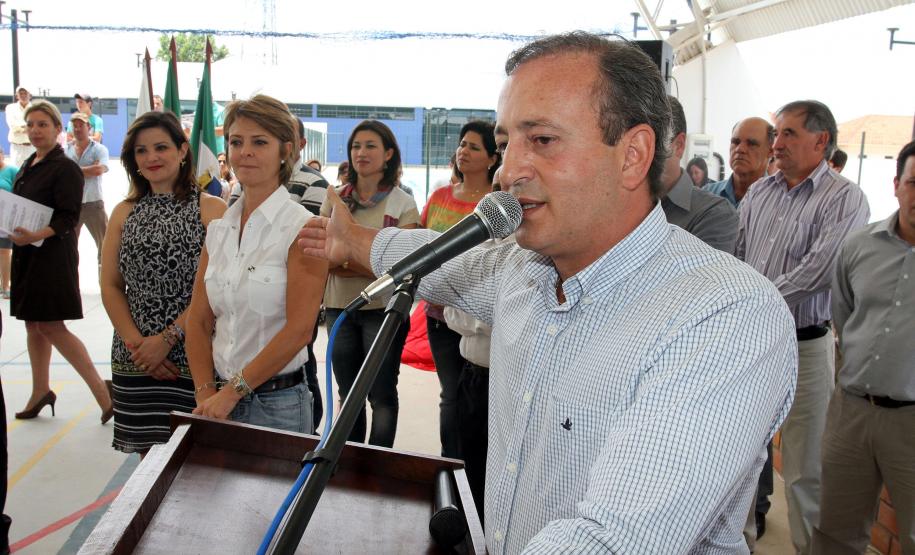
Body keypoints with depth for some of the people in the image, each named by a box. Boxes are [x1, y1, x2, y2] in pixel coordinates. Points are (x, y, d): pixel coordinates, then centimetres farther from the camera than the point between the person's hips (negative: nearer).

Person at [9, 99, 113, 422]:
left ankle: (101, 390, -4)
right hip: (27, 254, 8)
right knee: (33, 324, 12)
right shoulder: (29, 166, 13)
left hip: (52, 255, -8)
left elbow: (68, 218, -17)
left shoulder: (65, 168, -11)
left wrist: (36, 235, -31)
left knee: (50, 326, -8)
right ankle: (40, 392, 24)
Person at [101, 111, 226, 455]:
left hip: (194, 358, -4)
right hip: (135, 361, 4)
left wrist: (166, 339, -13)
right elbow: (111, 287, 8)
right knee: (149, 455, 9)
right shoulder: (124, 213, 11)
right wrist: (136, 343, -6)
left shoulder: (210, 209, -3)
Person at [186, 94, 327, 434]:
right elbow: (199, 320, 6)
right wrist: (206, 394, -5)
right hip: (219, 398, 5)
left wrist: (231, 393, -14)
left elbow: (298, 330, -17)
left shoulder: (302, 228, -12)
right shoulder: (218, 229, 6)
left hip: (277, 403, -5)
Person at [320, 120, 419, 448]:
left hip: (383, 309, -4)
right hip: (339, 307, 4)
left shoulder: (403, 203, -4)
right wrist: (336, 263, -14)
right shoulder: (335, 199, 7)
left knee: (382, 395, 5)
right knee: (347, 393, 15)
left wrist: (360, 268, -23)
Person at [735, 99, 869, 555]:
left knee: (805, 470, 4)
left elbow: (816, 273, -19)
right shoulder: (759, 192, 10)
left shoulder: (843, 199, -8)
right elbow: (733, 256, 11)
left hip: (804, 346, -5)